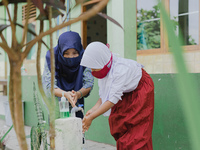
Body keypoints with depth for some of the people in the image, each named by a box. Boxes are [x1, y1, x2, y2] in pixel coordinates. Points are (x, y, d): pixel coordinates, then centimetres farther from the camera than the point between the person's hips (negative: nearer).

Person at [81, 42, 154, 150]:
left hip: (140, 92, -7)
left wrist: (91, 117, -36)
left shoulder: (121, 69, -37)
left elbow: (113, 98, -38)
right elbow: (104, 94, -8)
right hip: (126, 95, 7)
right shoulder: (104, 68, -15)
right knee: (121, 131, 5)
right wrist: (93, 109, -23)